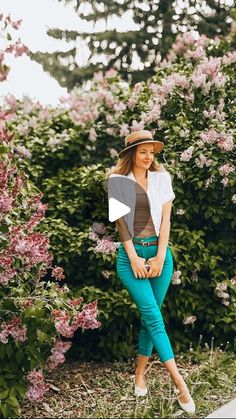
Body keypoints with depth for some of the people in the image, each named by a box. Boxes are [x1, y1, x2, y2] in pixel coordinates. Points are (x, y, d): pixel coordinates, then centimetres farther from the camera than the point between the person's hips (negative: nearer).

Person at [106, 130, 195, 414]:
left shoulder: (161, 178, 7)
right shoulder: (118, 180, 1)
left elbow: (165, 219, 3)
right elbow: (120, 221, -2)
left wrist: (160, 256, -5)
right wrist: (133, 258, -8)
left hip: (159, 251, 3)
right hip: (131, 253, -2)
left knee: (149, 317, 5)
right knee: (153, 316, -11)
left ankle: (139, 375, 19)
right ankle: (179, 382, -14)